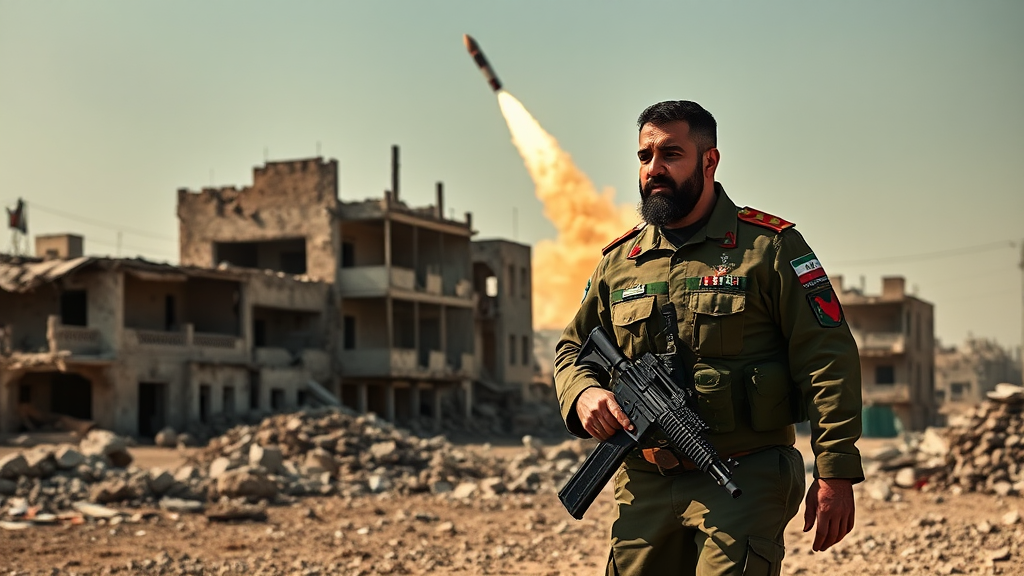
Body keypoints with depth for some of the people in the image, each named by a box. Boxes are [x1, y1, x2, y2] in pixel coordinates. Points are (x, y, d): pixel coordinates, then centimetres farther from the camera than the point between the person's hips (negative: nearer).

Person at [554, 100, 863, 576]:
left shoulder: (768, 247, -1)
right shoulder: (618, 262, 13)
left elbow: (828, 360, -5)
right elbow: (571, 349, 23)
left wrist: (836, 474, -11)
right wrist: (583, 394, -2)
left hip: (745, 482, -5)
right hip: (644, 489, 5)